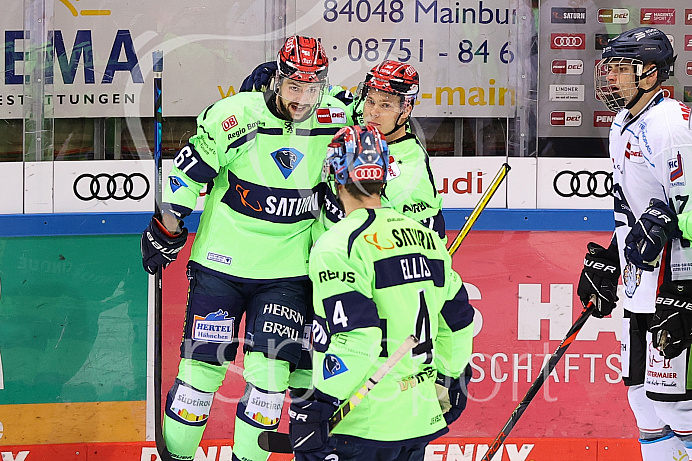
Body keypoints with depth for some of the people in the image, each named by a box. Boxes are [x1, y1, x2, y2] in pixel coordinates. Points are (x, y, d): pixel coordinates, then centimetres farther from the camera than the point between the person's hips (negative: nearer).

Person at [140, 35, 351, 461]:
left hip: (288, 273, 2)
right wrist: (166, 229, 1)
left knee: (271, 375, -5)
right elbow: (189, 171, -4)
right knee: (201, 369, 0)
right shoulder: (237, 116, -15)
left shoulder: (335, 120, -6)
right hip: (222, 263, -2)